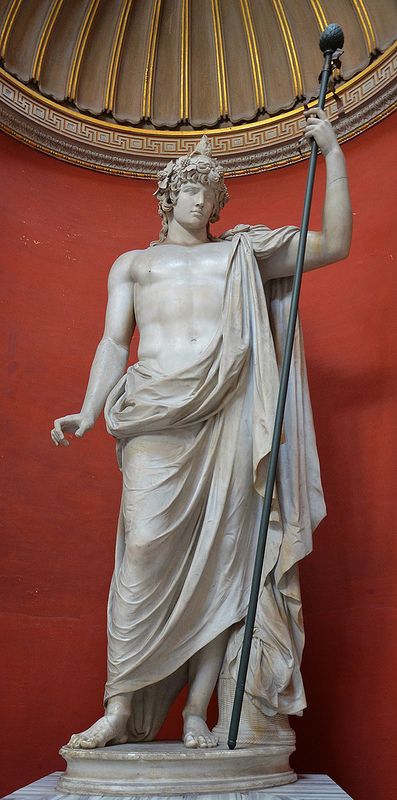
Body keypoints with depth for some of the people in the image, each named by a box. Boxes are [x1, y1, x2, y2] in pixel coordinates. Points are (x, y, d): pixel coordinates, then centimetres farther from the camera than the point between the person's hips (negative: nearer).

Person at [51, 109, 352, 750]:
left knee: (220, 557, -4)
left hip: (228, 416, 1)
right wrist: (87, 413, -2)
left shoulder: (243, 253, 23)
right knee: (144, 550, -13)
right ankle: (121, 710, -2)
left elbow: (334, 244, 19)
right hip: (157, 416, 0)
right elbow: (114, 343, 13)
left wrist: (332, 154, 16)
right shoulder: (133, 263, 23)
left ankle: (196, 714, 4)